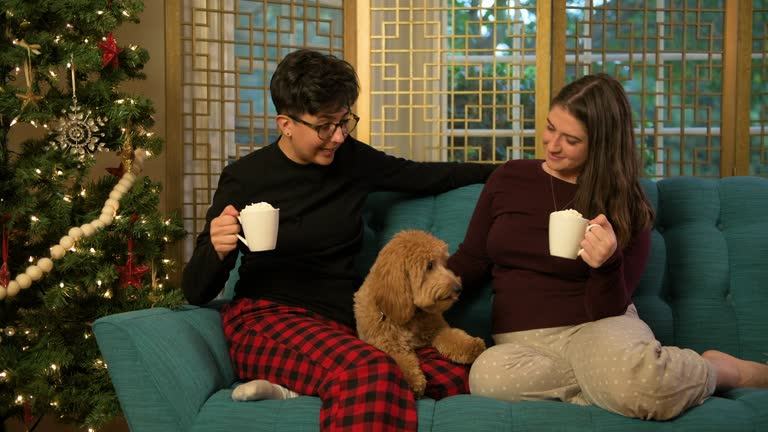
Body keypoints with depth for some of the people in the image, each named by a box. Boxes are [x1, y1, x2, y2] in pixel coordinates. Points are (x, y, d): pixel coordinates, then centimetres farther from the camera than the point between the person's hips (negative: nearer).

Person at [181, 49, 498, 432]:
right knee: (371, 375, -41)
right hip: (270, 318, -8)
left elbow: (421, 175, 26)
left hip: (347, 320, 8)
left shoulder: (351, 159, 8)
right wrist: (217, 250, -25)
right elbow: (197, 292, -2)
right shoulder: (246, 178, -4)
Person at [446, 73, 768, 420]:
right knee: (487, 375, -37)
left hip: (593, 327, -3)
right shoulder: (508, 179, 8)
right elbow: (471, 260, 17)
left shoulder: (625, 208, 2)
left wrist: (607, 266, -22)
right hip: (520, 338, 3)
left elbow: (608, 310, -1)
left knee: (638, 383, -41)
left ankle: (717, 369, -6)